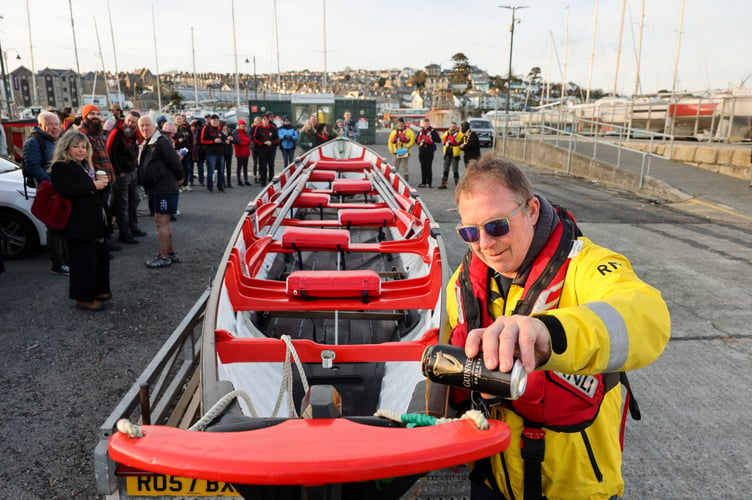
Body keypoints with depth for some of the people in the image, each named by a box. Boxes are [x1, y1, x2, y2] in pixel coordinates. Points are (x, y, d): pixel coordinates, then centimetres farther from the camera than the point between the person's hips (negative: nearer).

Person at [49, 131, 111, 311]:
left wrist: (102, 181, 5)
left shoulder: (85, 165, 20)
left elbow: (92, 186, 29)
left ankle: (98, 290, 27)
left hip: (96, 222, 9)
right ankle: (84, 298, 7)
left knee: (101, 256, 14)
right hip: (79, 224, -9)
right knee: (84, 261, -3)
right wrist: (93, 185, -21)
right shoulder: (60, 167, -9)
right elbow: (66, 190, -24)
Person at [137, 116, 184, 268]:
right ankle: (172, 253, 22)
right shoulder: (146, 145, 17)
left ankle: (164, 257, -4)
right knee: (162, 221, 13)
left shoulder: (161, 142, -13)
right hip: (154, 189, 10)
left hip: (165, 189, -10)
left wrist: (178, 179, -3)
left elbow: (174, 162, -16)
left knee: (161, 221, -9)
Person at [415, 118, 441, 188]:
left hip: (429, 151, -6)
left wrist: (431, 138, -19)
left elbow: (439, 140, -12)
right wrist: (419, 142, 5)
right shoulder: (420, 131, 15)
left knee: (428, 167, -4)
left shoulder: (433, 131, -4)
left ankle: (429, 182, 2)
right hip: (421, 151, 6)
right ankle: (423, 182, 15)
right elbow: (417, 140, 24)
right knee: (423, 167, 9)